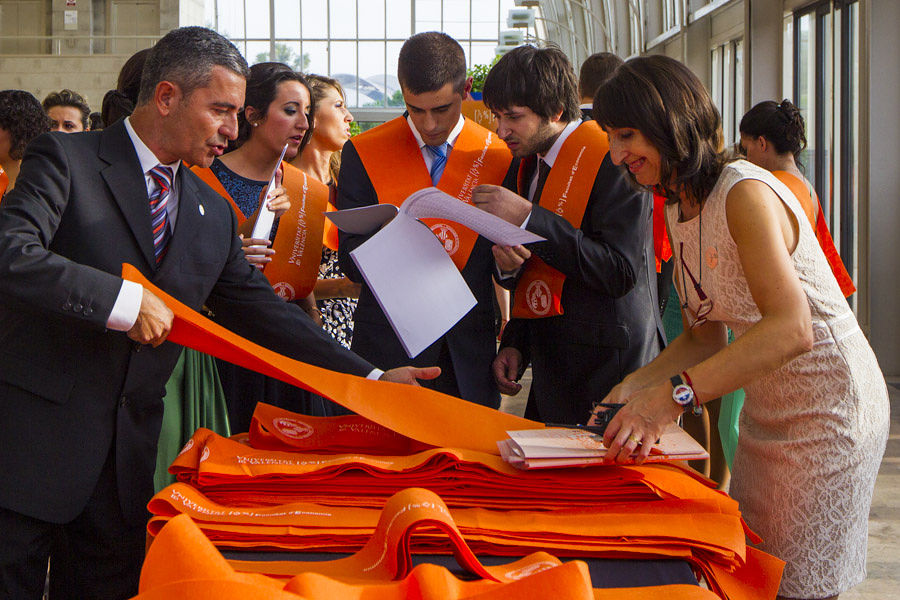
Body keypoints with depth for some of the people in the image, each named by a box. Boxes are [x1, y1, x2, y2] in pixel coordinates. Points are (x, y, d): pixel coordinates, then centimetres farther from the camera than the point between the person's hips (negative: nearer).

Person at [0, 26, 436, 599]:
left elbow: (258, 310, 13)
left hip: (128, 457, 6)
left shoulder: (213, 212, 13)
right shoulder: (66, 159, -6)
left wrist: (371, 377, 6)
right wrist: (124, 300, -23)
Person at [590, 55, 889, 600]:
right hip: (765, 411, 9)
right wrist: (634, 388, -7)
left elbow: (791, 329, -34)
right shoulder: (679, 212, 6)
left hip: (826, 410, -9)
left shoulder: (745, 193, -22)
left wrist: (672, 396, -39)